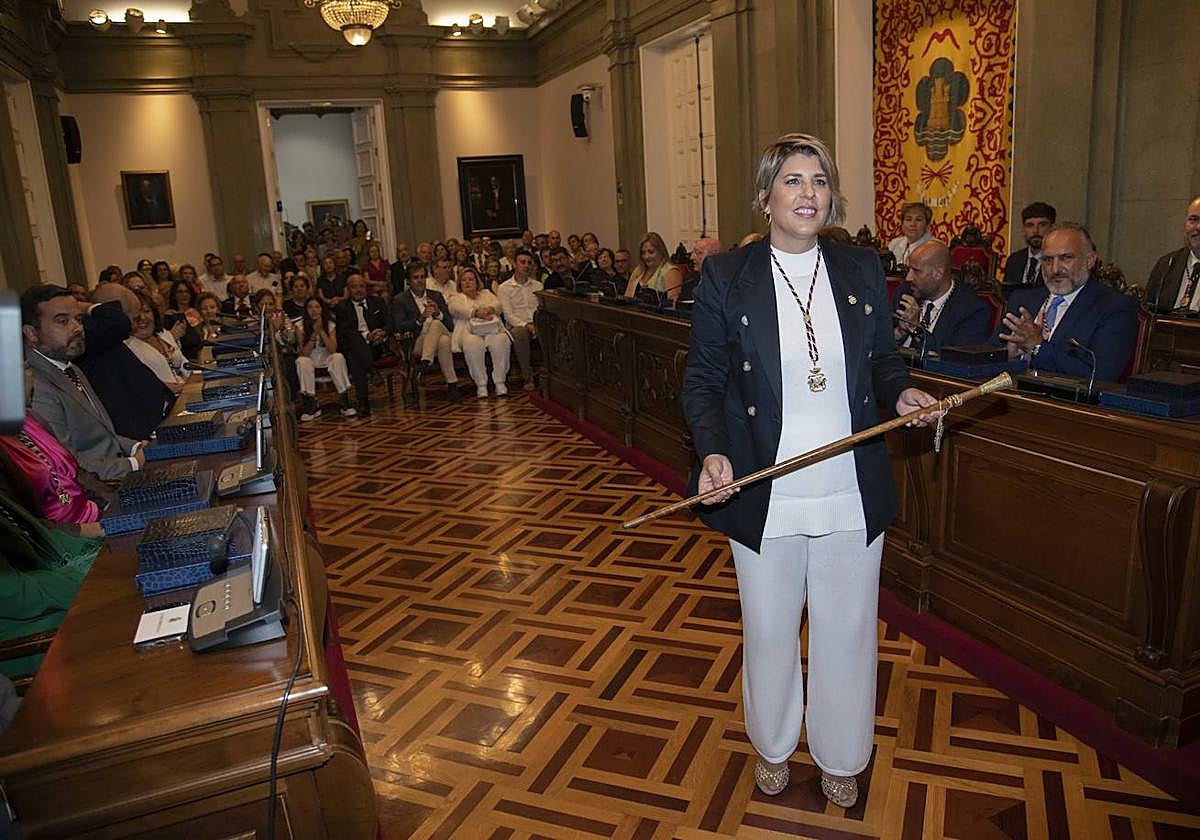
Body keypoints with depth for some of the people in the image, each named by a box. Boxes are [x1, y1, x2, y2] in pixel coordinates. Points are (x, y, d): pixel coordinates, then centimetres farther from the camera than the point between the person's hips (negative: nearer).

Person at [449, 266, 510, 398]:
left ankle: (500, 382, -29)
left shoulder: (486, 294, 29)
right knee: (472, 344, -37)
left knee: (501, 340, -33)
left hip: (492, 329, 2)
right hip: (469, 331, -2)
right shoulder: (456, 298, 23)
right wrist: (476, 312, -21)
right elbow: (458, 309, -2)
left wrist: (488, 309, -16)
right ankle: (480, 384, -31)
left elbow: (498, 305, 8)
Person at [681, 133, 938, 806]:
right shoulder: (726, 276, -6)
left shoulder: (863, 271, 1)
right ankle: (774, 746, 45)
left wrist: (902, 393, -11)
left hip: (851, 495, 2)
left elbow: (884, 361, 11)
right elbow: (704, 381, -5)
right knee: (769, 630, 17)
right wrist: (713, 451, -22)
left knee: (846, 630, 17)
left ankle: (841, 756, 43)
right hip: (763, 496, -2)